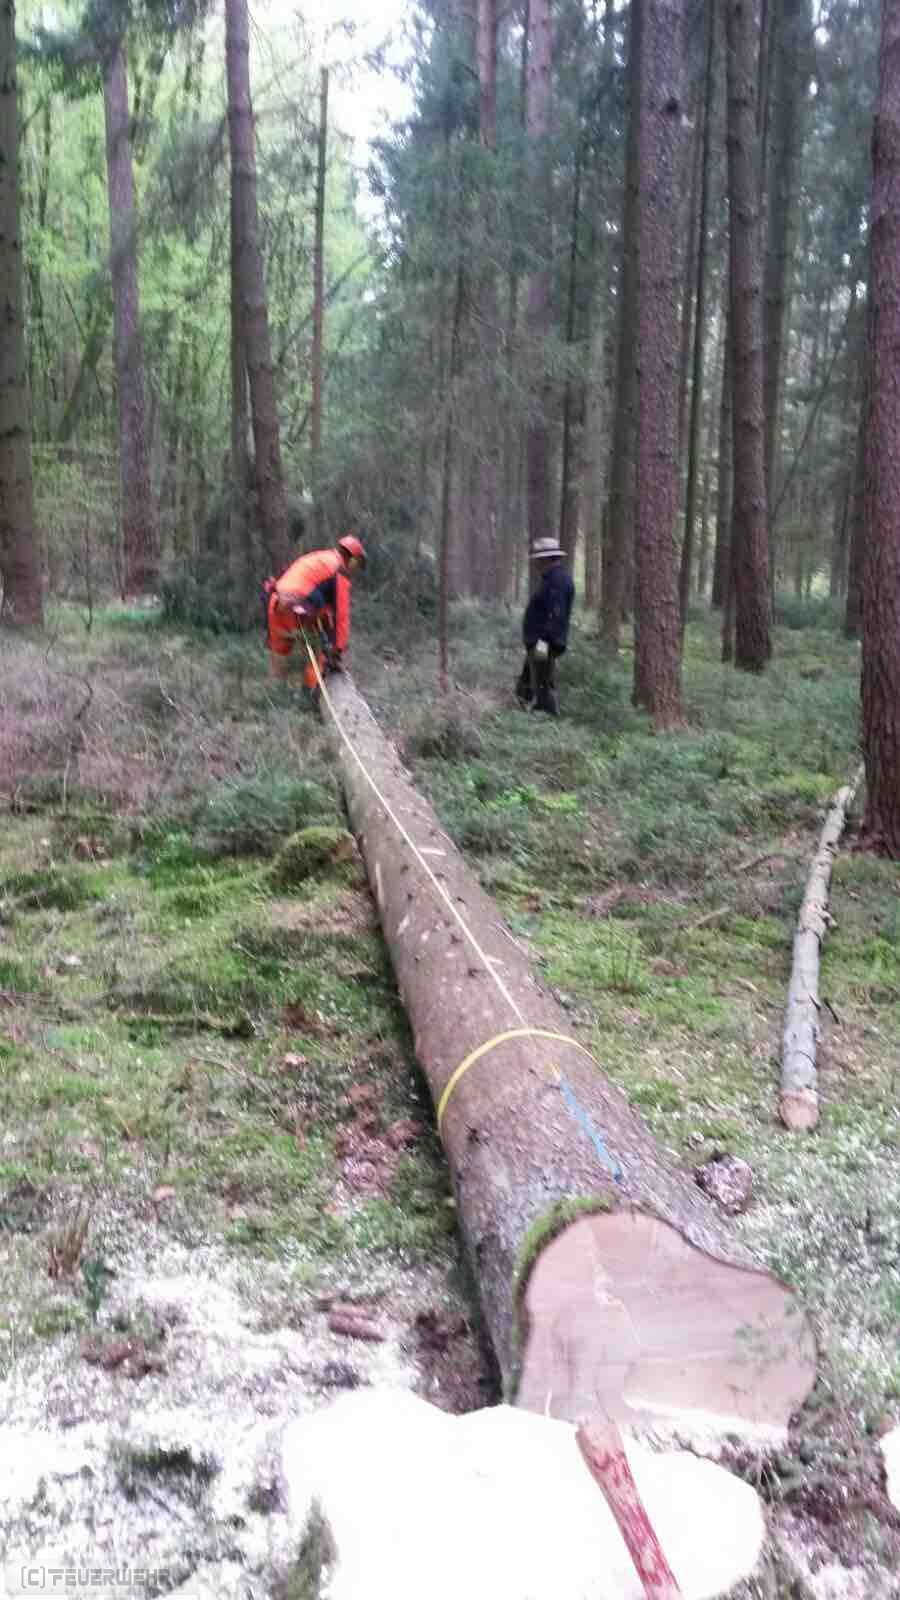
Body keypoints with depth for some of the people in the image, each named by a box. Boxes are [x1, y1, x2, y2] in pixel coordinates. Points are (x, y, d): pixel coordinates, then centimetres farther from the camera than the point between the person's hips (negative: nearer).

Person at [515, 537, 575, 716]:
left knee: (544, 687, -7)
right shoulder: (552, 578, 18)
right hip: (536, 643, 11)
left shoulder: (558, 579, -16)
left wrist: (544, 640, -29)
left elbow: (556, 614, -25)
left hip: (543, 644, -11)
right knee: (524, 688, 17)